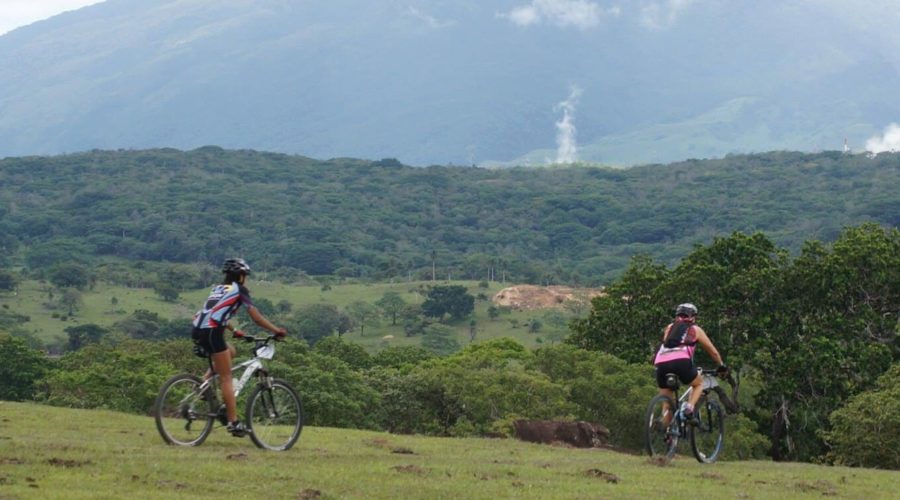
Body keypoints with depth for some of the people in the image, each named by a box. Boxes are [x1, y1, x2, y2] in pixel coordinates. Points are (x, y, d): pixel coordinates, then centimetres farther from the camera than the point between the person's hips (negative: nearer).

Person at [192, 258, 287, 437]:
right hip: (211, 332, -7)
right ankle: (233, 423, -4)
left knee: (231, 352, 29)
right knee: (226, 378, -2)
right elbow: (256, 317, 4)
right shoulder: (239, 290, 6)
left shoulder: (218, 289, 26)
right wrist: (276, 330, 12)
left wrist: (234, 330, 44)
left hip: (198, 330, 7)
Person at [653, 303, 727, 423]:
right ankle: (689, 407, 0)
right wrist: (722, 366, 46)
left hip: (661, 363, 3)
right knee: (699, 383, 25)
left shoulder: (670, 327, 30)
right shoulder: (695, 329, 23)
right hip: (681, 361, -3)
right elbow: (713, 351, 30)